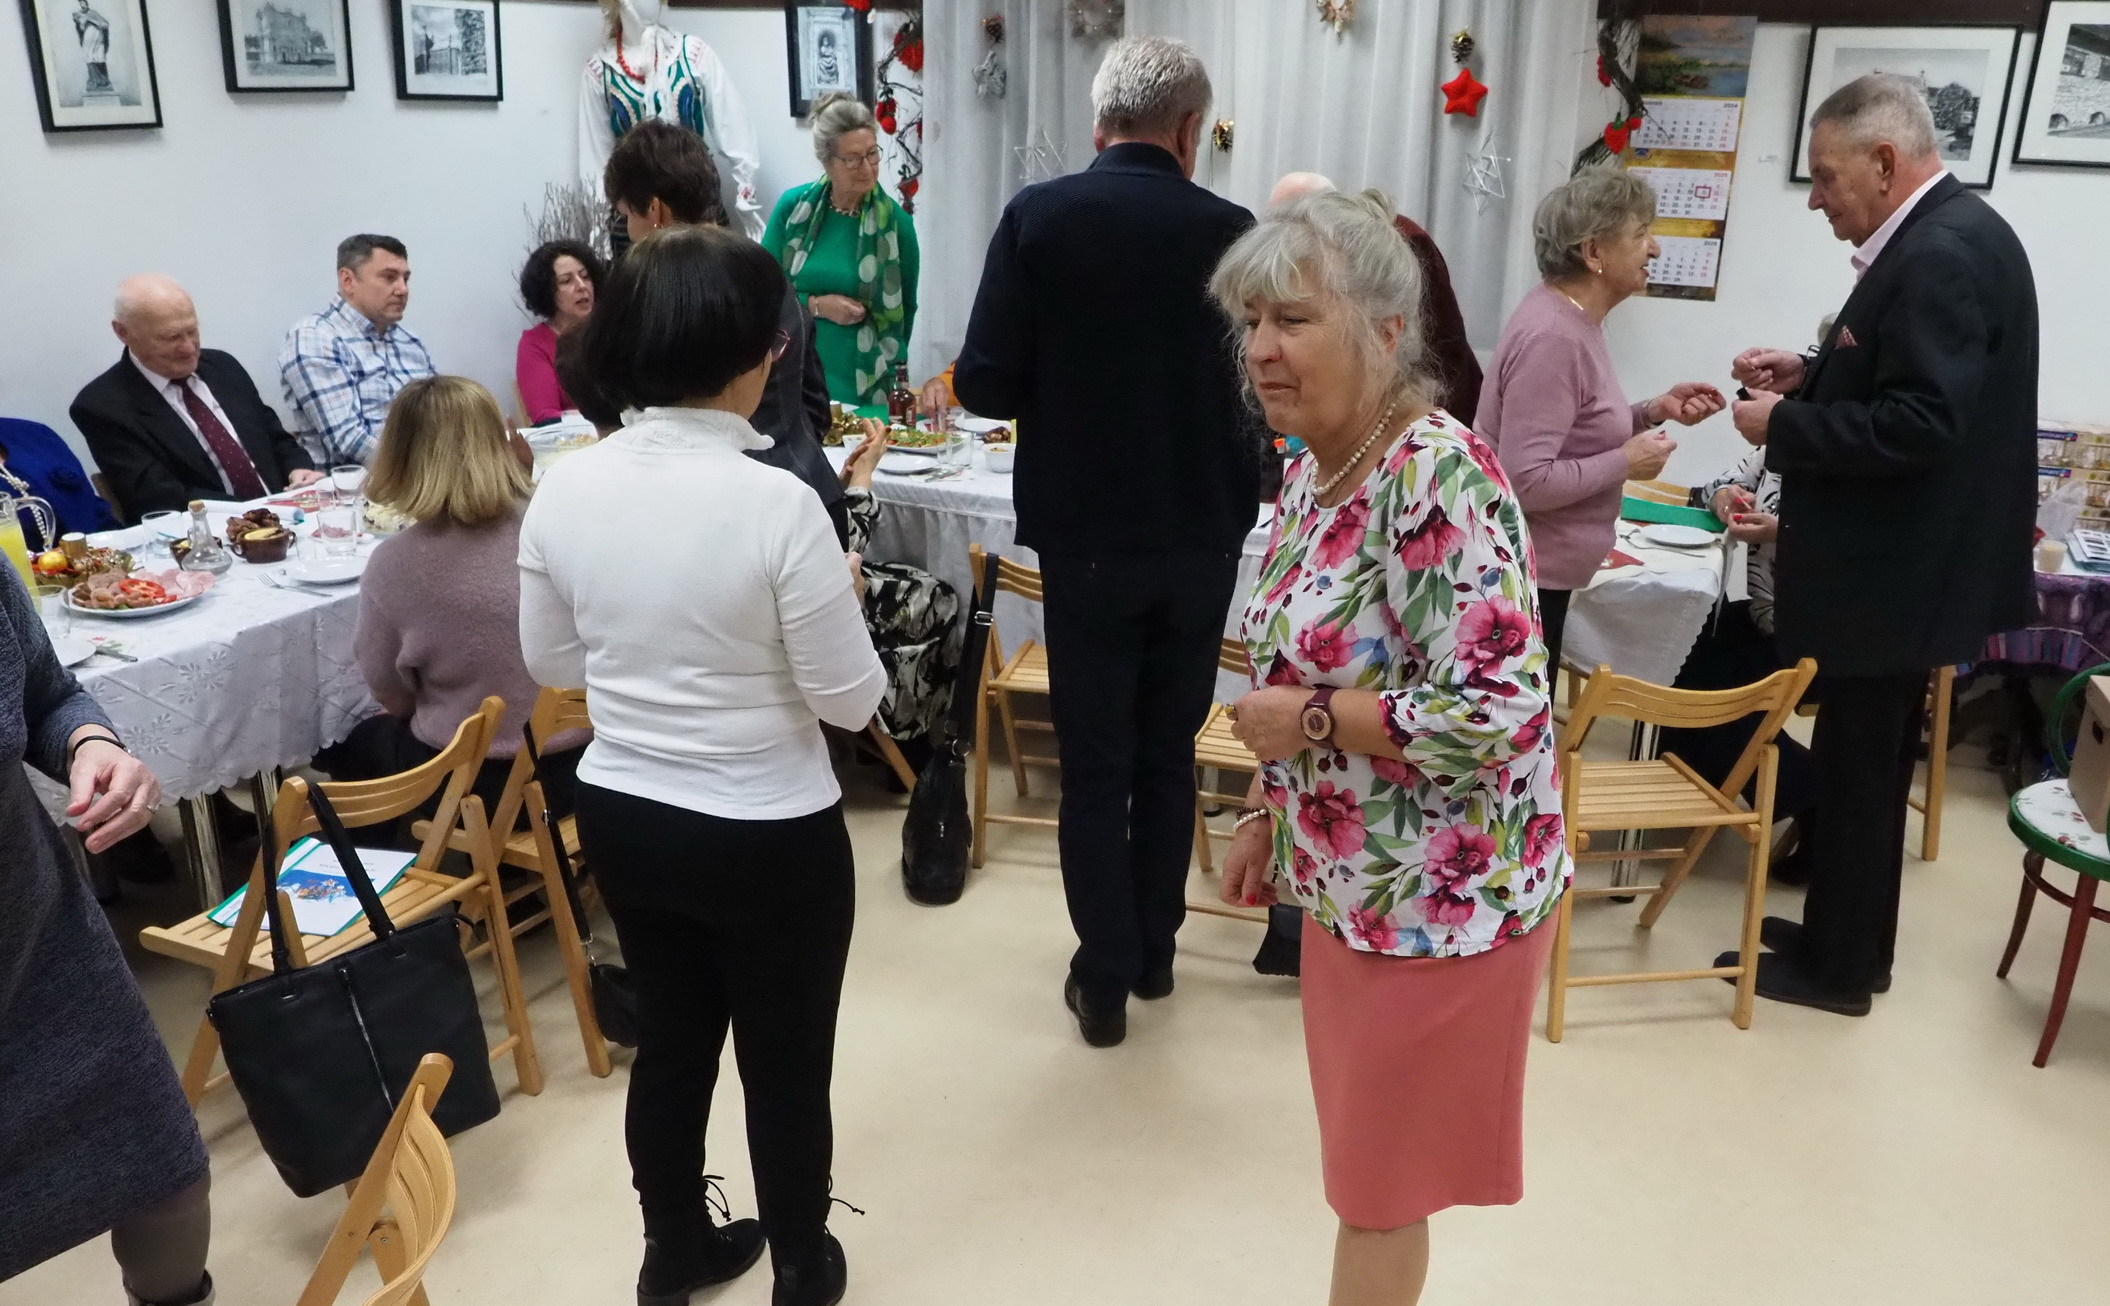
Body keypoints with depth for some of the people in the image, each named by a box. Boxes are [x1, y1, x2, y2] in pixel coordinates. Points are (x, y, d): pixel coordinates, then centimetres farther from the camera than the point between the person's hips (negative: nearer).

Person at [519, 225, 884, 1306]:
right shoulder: (776, 502, -24)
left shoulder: (562, 489, -8)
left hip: (620, 817, 5)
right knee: (787, 1064, 17)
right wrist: (839, 597, 1)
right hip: (769, 837, -5)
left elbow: (552, 663, 6)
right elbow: (850, 700, -16)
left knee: (670, 1040, 25)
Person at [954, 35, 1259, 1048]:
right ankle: (1153, 951, 31)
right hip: (1201, 536, 2)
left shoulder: (1038, 216, -10)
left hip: (1086, 537, -1)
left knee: (1094, 764, 10)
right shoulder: (1229, 232, -7)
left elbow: (984, 383, -12)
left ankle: (1104, 979, 18)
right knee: (1169, 753, 18)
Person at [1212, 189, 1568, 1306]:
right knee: (1363, 1165, 24)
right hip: (1348, 879, 8)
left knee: (1382, 1185, 12)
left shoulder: (1437, 481, -25)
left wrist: (1309, 721, -22)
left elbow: (1499, 709, -31)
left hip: (1436, 898, -8)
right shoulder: (1313, 467, 3)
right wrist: (1266, 813, 13)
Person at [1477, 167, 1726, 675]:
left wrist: (1654, 411, 7)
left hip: (1533, 570, 10)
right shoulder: (1552, 336, -22)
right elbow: (1526, 480, -27)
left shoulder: (1573, 318, 9)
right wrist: (1626, 463, -17)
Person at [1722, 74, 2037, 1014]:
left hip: (1892, 574, -10)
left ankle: (1838, 967, 18)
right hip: (1898, 563, 10)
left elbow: (1918, 424, -28)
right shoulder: (1943, 238, 10)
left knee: (1855, 769, 3)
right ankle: (1847, 938, 34)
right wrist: (1809, 378, 6)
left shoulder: (1944, 253, -22)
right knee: (1865, 767, 19)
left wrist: (1783, 428, -18)